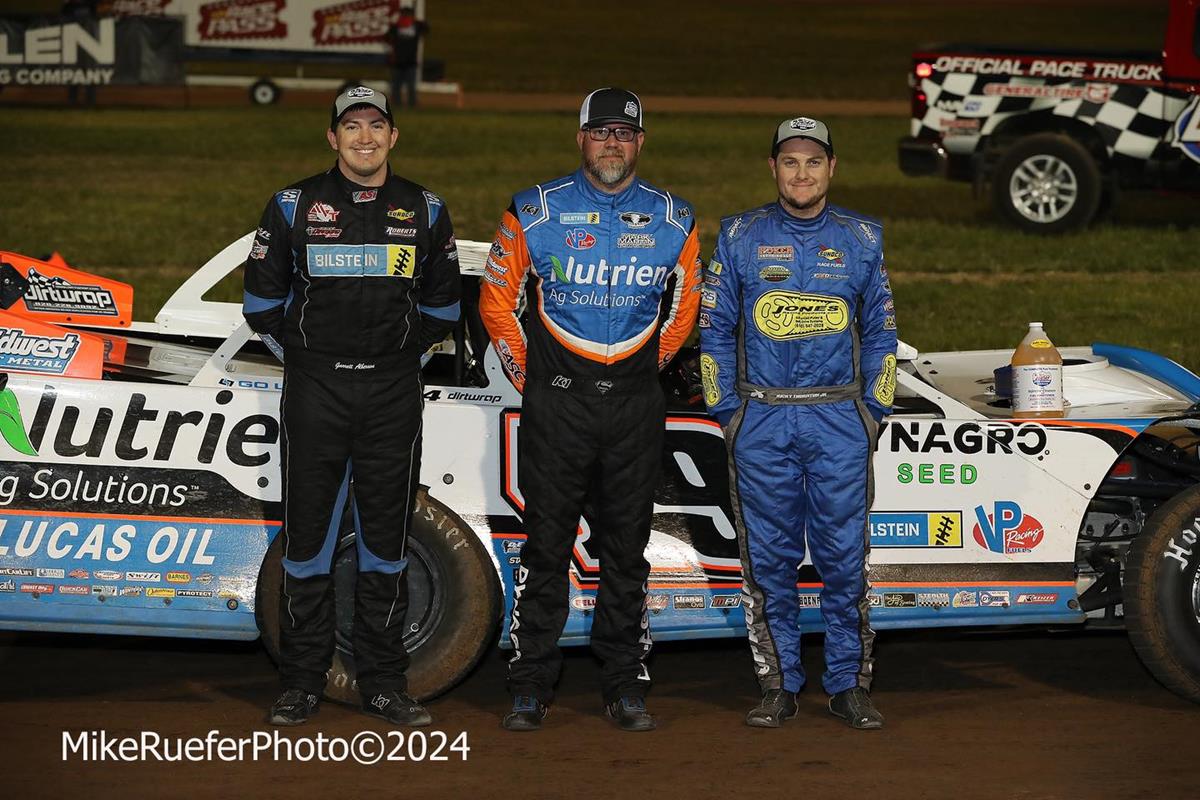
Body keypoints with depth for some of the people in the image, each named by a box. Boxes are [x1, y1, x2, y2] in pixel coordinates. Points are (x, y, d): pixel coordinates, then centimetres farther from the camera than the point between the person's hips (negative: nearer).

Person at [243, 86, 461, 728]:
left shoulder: (424, 211, 8)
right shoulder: (295, 205, 2)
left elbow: (441, 303, 17)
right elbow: (263, 299, 9)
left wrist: (406, 355, 9)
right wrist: (302, 354, 5)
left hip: (393, 393, 1)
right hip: (315, 390, -1)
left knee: (386, 538, 6)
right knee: (307, 535, 1)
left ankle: (384, 683, 13)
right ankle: (301, 683, 9)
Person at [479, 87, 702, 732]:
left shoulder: (673, 221, 6)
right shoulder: (534, 212, 0)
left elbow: (683, 305, 17)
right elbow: (497, 299, 8)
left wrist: (648, 371, 13)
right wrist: (527, 376, 7)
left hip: (636, 405, 2)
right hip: (556, 404, -2)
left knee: (627, 546, 6)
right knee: (546, 544, 0)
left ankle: (625, 685, 13)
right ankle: (530, 688, 6)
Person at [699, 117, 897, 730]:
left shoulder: (861, 240, 8)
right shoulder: (740, 238, 5)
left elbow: (881, 333, 13)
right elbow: (715, 330, 8)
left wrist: (872, 409, 5)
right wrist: (726, 412, 3)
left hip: (839, 422, 0)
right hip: (761, 423, 0)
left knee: (844, 556, -1)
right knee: (769, 559, 3)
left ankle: (849, 684, 8)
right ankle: (778, 685, 11)